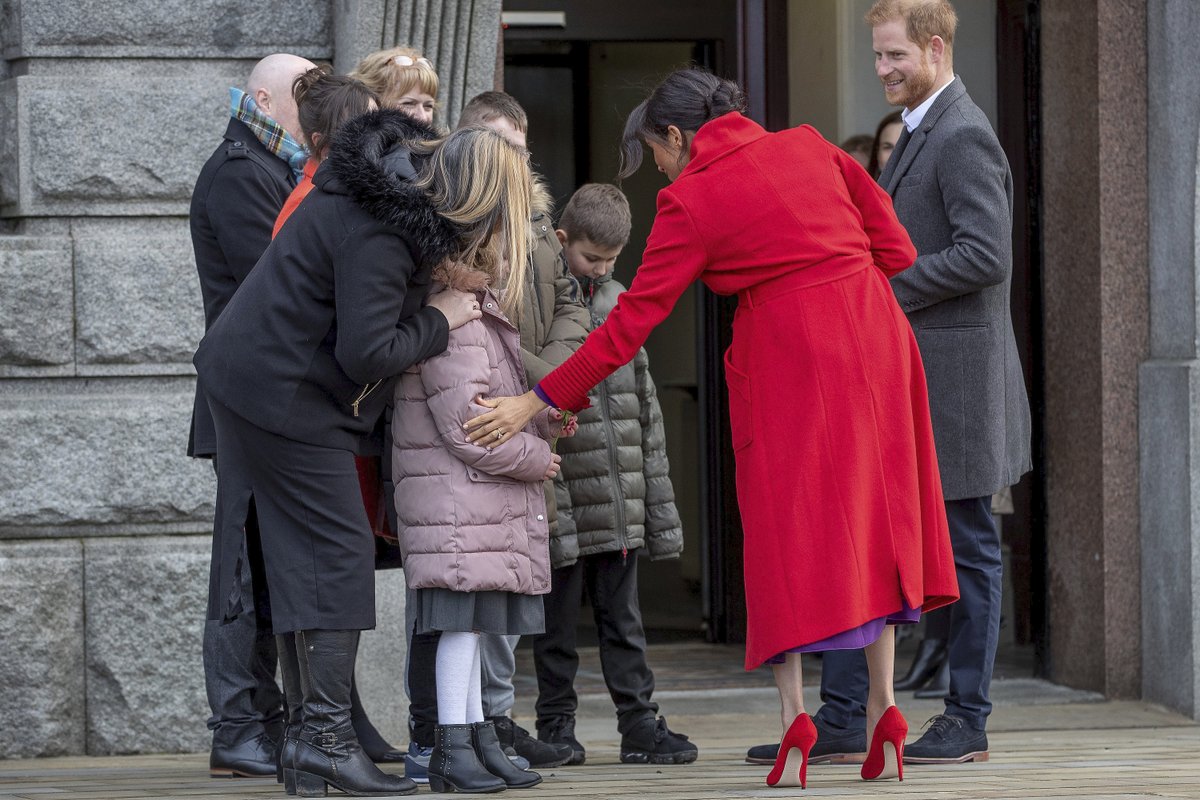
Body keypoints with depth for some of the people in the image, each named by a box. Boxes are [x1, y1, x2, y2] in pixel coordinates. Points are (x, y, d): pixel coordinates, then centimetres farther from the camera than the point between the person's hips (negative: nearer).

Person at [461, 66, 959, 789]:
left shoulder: (691, 202, -3)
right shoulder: (808, 147, 10)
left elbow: (630, 323, -4)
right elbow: (895, 247, 8)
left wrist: (538, 402, -1)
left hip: (788, 357, -5)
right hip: (875, 341, 5)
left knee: (789, 538, 2)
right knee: (870, 530, 11)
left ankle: (795, 715, -10)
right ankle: (884, 716, 7)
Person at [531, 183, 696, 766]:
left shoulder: (618, 303, 13)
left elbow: (645, 405, 17)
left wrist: (656, 497, 14)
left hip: (620, 502, 5)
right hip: (562, 496, -5)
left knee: (622, 618, 8)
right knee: (558, 620, 5)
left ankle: (639, 722, 9)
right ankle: (556, 723, 13)